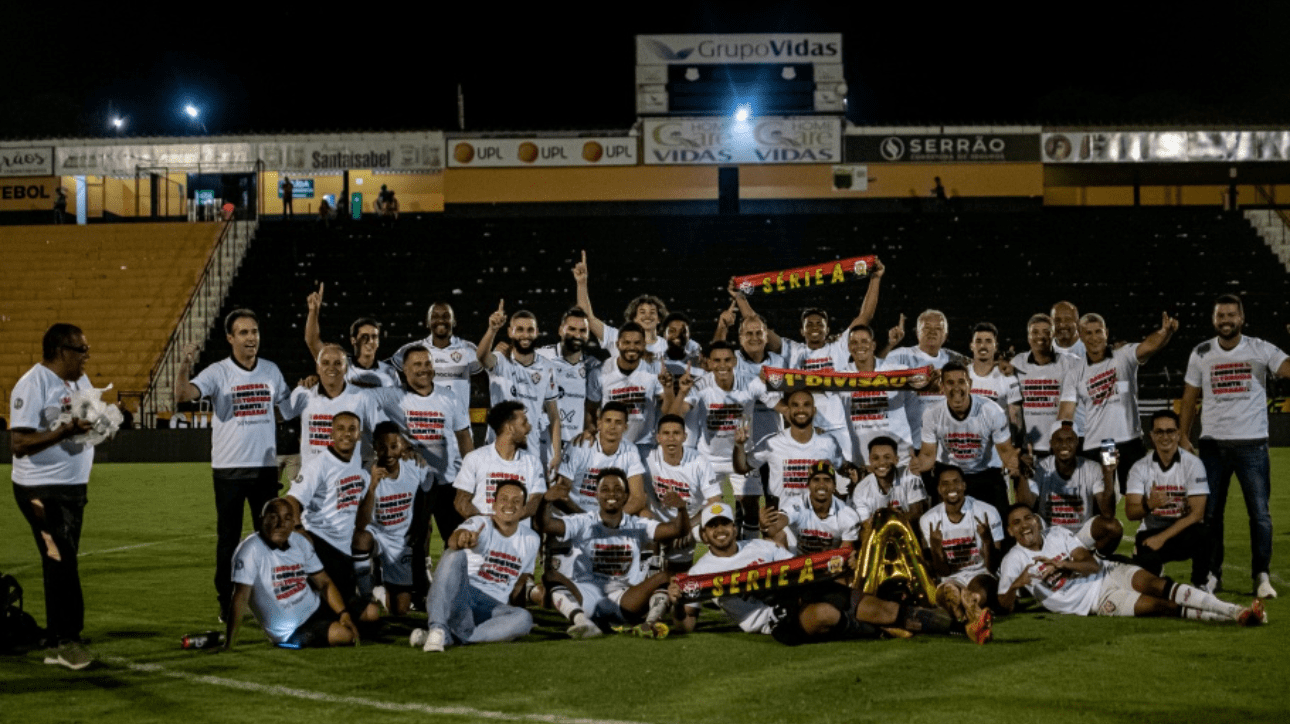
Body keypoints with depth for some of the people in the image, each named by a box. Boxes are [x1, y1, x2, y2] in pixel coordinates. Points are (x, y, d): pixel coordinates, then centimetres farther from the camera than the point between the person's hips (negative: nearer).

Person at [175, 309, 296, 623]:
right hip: (228, 468, -3)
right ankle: (226, 602, 11)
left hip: (265, 466, 3)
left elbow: (289, 409, 16)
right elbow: (182, 394, -23)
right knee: (228, 537, 3)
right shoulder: (218, 372, -7)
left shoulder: (271, 371, 6)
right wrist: (185, 364, -40)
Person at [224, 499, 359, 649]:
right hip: (291, 632, -7)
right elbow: (241, 597, -24)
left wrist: (343, 613, -9)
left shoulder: (300, 542, 2)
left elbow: (324, 582, 6)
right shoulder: (250, 549, -20)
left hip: (317, 608, 7)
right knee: (346, 634, -24)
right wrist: (228, 646, -25)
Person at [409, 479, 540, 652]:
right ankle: (437, 628, -41)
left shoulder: (531, 540, 9)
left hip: (493, 607, 3)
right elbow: (453, 540, -32)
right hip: (460, 594, -3)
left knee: (524, 619, -30)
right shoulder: (479, 524, -8)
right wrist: (462, 538, -57)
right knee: (454, 555, -31)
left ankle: (449, 637, -34)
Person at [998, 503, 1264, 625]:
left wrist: (1063, 564, -20)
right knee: (1158, 605, -23)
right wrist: (1015, 585, -30)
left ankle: (1235, 610, -32)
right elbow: (1006, 606, -8)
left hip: (1109, 573, 4)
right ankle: (1230, 618, -32)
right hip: (1095, 602, -3)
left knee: (1157, 585, -24)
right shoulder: (1014, 560, -3)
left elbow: (1092, 564, 0)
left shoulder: (1057, 534, 7)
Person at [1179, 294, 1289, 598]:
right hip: (1213, 444, 2)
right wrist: (1183, 436, 5)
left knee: (1260, 513, -4)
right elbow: (1190, 398, 10)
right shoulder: (1201, 354, 5)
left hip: (1252, 444, -2)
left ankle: (1262, 576, 4)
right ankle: (1212, 573, 18)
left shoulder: (1260, 349, -2)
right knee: (1209, 512, 7)